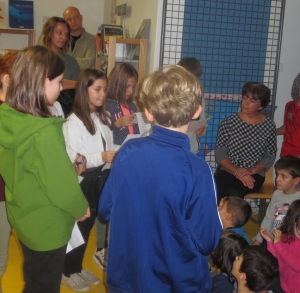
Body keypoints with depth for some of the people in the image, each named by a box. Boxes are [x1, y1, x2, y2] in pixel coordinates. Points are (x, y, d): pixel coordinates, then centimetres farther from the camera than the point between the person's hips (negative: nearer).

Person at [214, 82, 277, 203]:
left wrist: (252, 171, -14)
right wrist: (237, 172, -16)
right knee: (216, 193, -30)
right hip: (227, 171, 1)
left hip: (254, 175, 0)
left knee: (233, 193, -30)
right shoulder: (229, 122, 0)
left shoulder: (269, 126, 2)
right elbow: (220, 154, -3)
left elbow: (270, 157, 2)